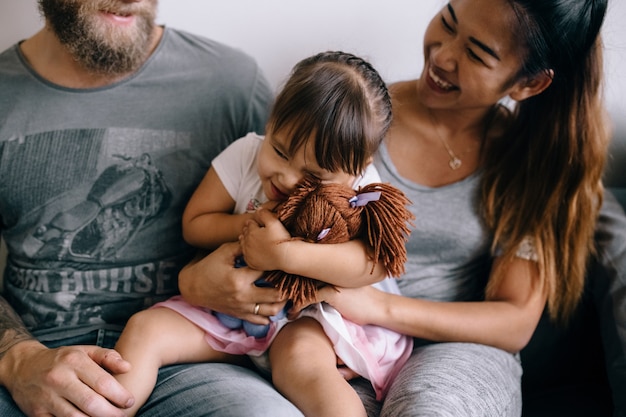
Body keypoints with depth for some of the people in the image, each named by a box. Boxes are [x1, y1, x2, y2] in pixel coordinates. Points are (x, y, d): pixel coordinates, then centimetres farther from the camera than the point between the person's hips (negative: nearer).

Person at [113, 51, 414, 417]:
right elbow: (194, 224, 1)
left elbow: (378, 261, -30)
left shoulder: (359, 187, -14)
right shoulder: (245, 155, -7)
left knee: (303, 362, -36)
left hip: (307, 316, -3)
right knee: (145, 329, -13)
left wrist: (288, 254, -40)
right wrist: (248, 225, -20)